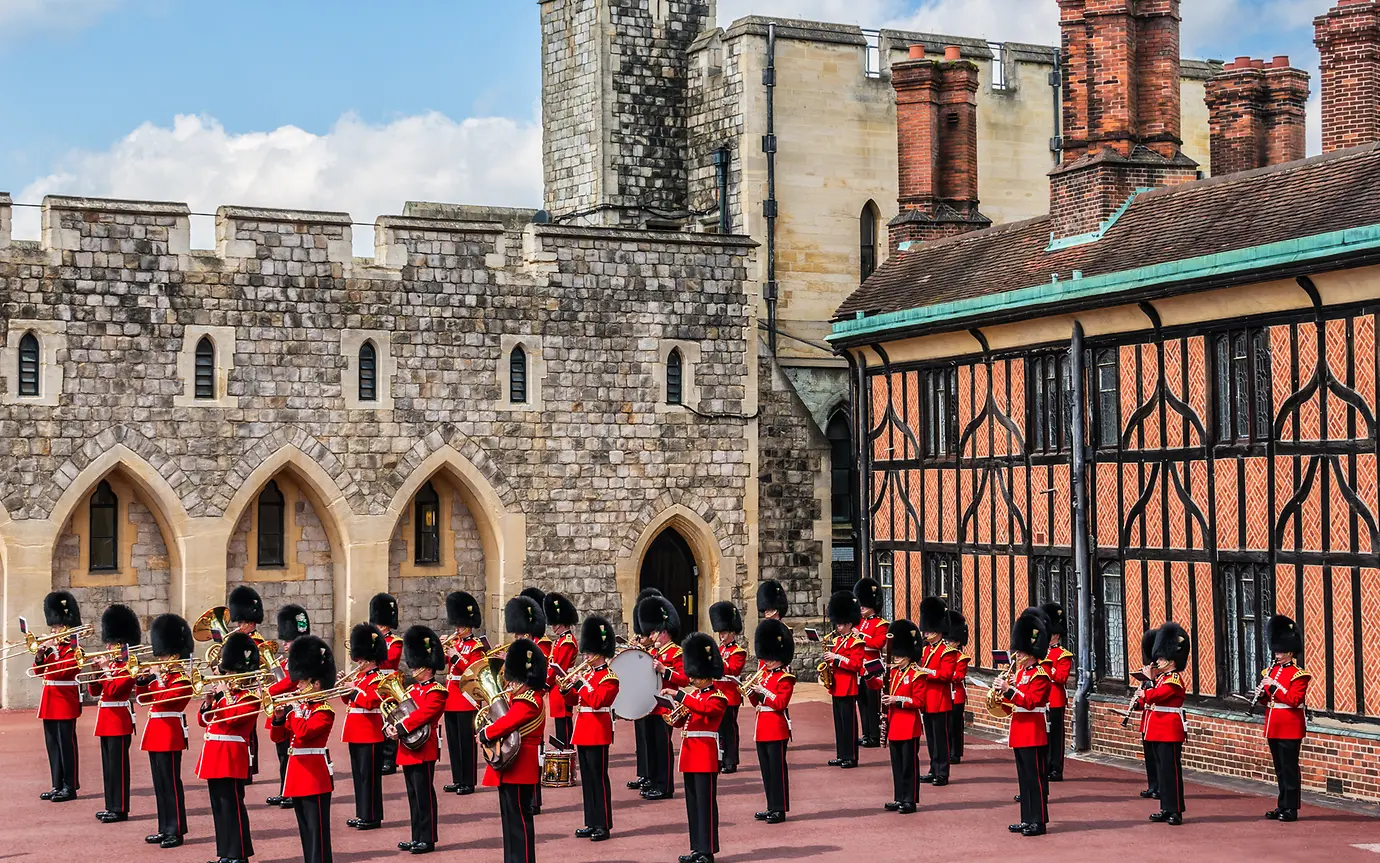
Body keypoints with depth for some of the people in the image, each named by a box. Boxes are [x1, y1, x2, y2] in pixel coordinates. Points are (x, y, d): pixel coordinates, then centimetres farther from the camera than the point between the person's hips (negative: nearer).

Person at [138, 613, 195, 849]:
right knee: (160, 784, 12)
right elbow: (144, 697, 20)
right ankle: (165, 829, 18)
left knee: (171, 783, -6)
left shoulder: (182, 678, -11)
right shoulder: (163, 674, 15)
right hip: (155, 733, 9)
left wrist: (158, 679, -15)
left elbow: (164, 699, -23)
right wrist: (142, 680, 4)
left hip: (170, 734, -9)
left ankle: (176, 831, -3)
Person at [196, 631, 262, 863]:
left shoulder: (250, 697, -7)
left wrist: (225, 694, -13)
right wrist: (208, 702, 1)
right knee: (219, 806, 11)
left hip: (231, 756, -9)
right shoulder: (224, 694, 17)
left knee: (232, 805, -8)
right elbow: (203, 720, 18)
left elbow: (232, 717, -22)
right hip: (214, 753, 9)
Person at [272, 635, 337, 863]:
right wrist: (279, 717, -2)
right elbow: (278, 736, 16)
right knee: (305, 829, 13)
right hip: (297, 773, 9)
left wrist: (296, 710, -14)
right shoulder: (300, 707, 14)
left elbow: (303, 732, -26)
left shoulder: (324, 710, -11)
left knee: (317, 829, -6)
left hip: (315, 775, -9)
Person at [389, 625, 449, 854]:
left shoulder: (436, 691, -10)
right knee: (414, 796, 12)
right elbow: (399, 711, 14)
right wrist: (389, 727, -6)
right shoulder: (412, 689, 17)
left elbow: (422, 714, -21)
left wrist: (400, 729, -24)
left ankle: (428, 839, 0)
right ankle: (417, 838, 19)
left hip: (423, 750, -9)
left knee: (424, 795, -4)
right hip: (408, 750, 9)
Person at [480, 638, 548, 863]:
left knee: (518, 818, -6)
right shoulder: (527, 695, 13)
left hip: (517, 767, -10)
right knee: (511, 818, 15)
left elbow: (506, 723, -27)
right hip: (513, 765, 10)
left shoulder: (528, 700, -19)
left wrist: (485, 733, -12)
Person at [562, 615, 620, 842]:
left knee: (599, 778, -5)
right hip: (582, 732, 8)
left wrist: (580, 684, -19)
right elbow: (573, 701, 17)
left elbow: (597, 701, -21)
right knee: (587, 779, 11)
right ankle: (592, 823, 16)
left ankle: (603, 825, -2)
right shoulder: (585, 674, 15)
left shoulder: (609, 677, -9)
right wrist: (566, 689, -1)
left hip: (598, 733, -8)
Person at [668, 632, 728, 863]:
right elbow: (680, 721, 17)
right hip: (689, 754, 8)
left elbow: (704, 708, -29)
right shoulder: (693, 694, 16)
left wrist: (678, 695, -30)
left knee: (705, 803, -7)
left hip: (705, 754, -8)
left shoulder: (717, 697, -8)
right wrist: (677, 713, -6)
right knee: (692, 803, 11)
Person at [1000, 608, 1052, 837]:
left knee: (1035, 777, -5)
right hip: (1019, 732, 9)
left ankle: (1038, 821, -2)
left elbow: (1031, 702, -21)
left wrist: (1009, 690, -26)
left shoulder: (1040, 675, -12)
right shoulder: (1019, 672, 15)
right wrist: (1002, 687, 1)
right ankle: (1027, 819, 17)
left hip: (1033, 733, -9)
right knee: (1024, 777, 12)